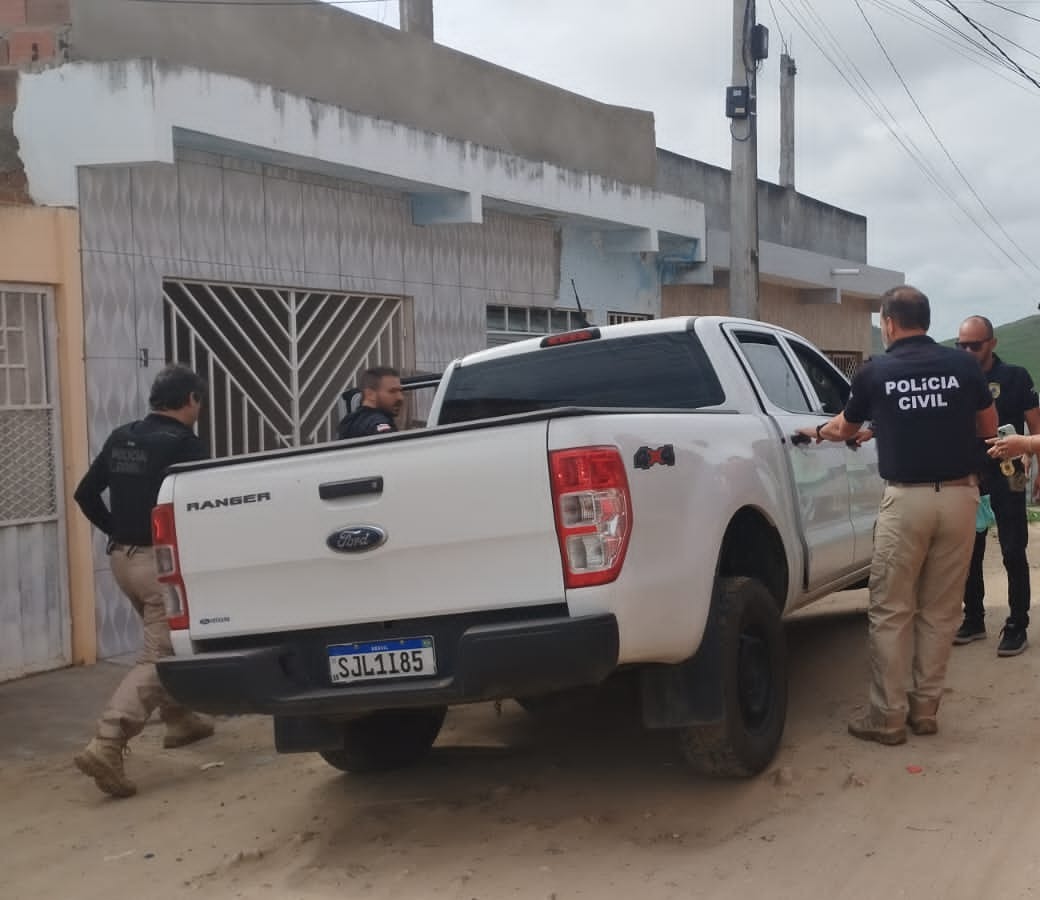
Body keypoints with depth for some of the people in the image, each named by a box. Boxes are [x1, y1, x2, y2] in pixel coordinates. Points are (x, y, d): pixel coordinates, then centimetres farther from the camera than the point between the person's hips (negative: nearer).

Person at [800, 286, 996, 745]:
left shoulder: (875, 373, 0)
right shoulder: (963, 365, 3)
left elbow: (845, 429, 18)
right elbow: (989, 428, 14)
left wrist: (818, 432, 40)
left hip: (905, 500, -2)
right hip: (959, 496, 3)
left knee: (891, 612, 5)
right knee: (939, 612, 12)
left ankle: (888, 717, 8)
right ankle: (925, 710, 18)